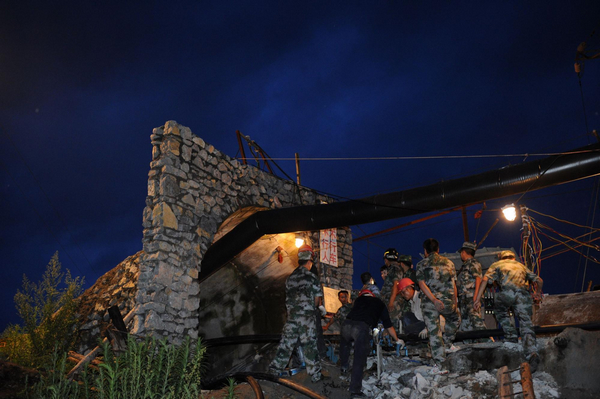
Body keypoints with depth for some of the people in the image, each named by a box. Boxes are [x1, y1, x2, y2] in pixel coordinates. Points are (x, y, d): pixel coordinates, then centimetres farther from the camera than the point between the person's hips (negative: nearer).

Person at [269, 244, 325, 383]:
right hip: (307, 316, -4)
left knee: (286, 342, 11)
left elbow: (288, 297, 13)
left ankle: (275, 369, 13)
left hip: (291, 315, 4)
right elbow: (317, 299, 0)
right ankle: (315, 374, 8)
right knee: (310, 345, 2)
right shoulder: (311, 277, -6)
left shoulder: (290, 277, 9)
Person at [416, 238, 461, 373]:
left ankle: (438, 364, 2)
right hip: (448, 301, 1)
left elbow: (422, 284, -11)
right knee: (455, 319, 33)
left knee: (434, 333, 3)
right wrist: (455, 303, 14)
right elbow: (453, 285, 6)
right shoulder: (448, 262, 7)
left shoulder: (421, 264, 3)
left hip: (429, 303, -1)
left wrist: (434, 300, -17)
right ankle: (448, 344, 34)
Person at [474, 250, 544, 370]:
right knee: (526, 325, 0)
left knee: (500, 312, 29)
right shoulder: (521, 266, 36)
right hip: (523, 294, 2)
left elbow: (485, 280, 10)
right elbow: (539, 280, 35)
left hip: (507, 292, -2)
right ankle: (532, 354, -17)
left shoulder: (497, 265, 27)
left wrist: (477, 299, 7)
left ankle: (511, 336, 14)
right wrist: (538, 292, 56)